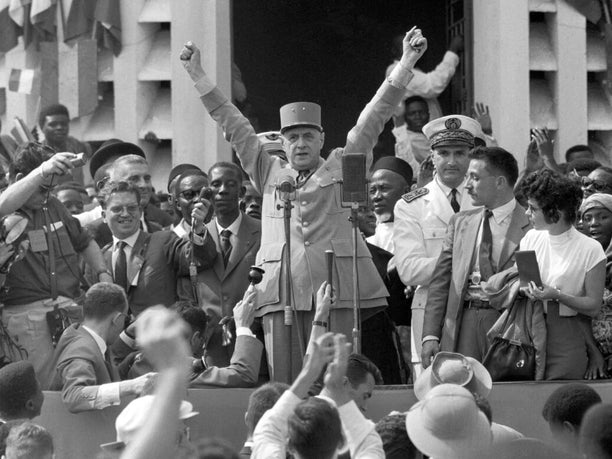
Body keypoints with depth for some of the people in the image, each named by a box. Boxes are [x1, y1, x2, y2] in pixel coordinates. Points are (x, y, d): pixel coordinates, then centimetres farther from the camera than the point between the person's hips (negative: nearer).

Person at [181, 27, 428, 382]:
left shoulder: (342, 167, 14)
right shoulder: (269, 172, 19)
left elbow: (374, 118, 10)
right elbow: (235, 126, 19)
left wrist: (406, 64, 3)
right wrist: (198, 76, 16)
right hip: (280, 292, 2)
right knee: (284, 382, -4)